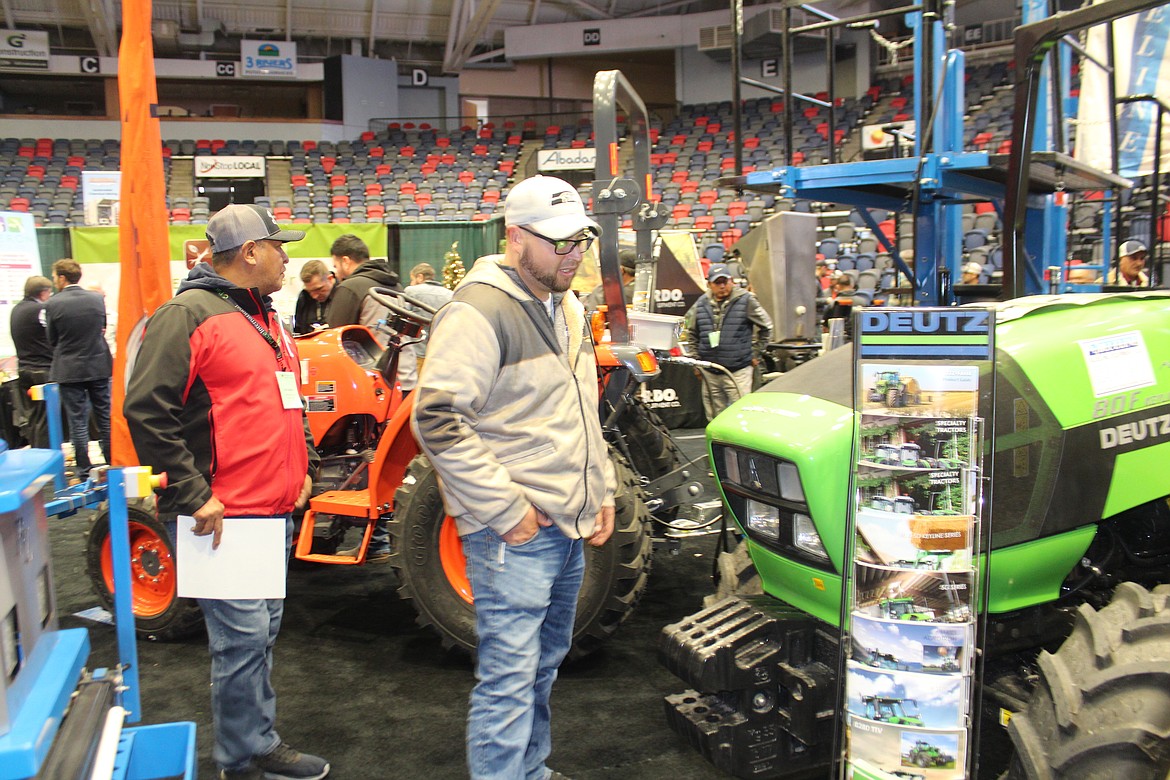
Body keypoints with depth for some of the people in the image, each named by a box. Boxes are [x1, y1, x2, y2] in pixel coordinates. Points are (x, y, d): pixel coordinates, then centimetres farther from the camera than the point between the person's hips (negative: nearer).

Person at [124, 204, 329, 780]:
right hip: (225, 516, -9)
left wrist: (303, 467, 17)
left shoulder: (266, 318, 17)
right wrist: (192, 495, -18)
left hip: (276, 509, 9)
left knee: (262, 633, 16)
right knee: (242, 637, -3)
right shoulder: (189, 315, -11)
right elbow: (146, 410, -17)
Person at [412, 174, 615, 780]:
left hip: (568, 526, 9)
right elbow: (436, 418, -23)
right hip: (515, 531, -9)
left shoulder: (566, 308, 13)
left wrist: (601, 491, 17)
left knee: (543, 664, 21)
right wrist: (505, 510, -21)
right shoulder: (480, 311, -17)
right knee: (509, 679, -4)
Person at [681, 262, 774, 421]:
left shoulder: (746, 300, -2)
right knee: (714, 418, 11)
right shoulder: (701, 303, 7)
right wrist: (695, 359, 14)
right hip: (709, 373, 4)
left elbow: (765, 327, 7)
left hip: (738, 371, -4)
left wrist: (755, 354, 6)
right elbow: (689, 333, 19)